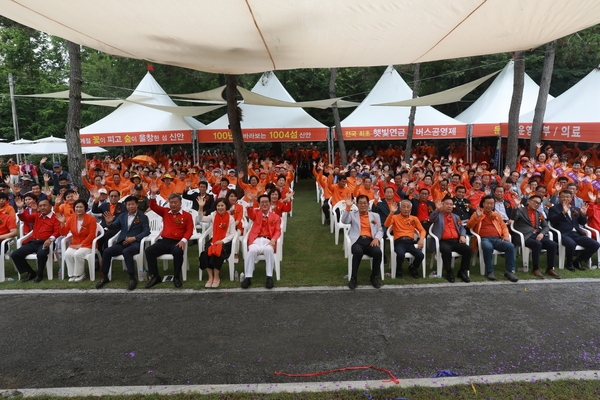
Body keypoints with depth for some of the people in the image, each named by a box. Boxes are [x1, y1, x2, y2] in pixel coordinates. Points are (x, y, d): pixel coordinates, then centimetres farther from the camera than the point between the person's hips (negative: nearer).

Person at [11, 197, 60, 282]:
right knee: (14, 254, -6)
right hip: (33, 242, 7)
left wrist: (51, 239, -29)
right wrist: (20, 208, -1)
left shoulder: (55, 218, -1)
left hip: (44, 243, -7)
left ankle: (40, 274, -11)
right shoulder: (36, 216, 20)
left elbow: (57, 231, -11)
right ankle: (31, 272, 7)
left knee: (41, 254, -39)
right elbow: (24, 218, 17)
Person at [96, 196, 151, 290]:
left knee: (126, 252, -36)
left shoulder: (143, 217, 6)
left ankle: (132, 278, -28)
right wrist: (109, 223, -5)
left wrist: (134, 238, -17)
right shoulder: (122, 216, 19)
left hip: (135, 243, -5)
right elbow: (114, 228, 19)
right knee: (106, 252, -19)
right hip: (122, 242, 5)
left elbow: (146, 231, -4)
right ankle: (104, 277, -3)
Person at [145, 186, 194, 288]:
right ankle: (155, 277, -10)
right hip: (164, 241, 4)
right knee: (149, 251, -21)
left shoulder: (187, 215, 6)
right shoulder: (165, 212, 16)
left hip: (177, 242, -4)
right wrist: (153, 194, -5)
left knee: (178, 252, -37)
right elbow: (153, 207, 11)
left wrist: (183, 240, -18)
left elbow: (189, 230, -1)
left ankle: (177, 277, -16)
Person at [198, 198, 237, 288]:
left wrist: (222, 241, -15)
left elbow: (232, 234, -3)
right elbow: (201, 219, -1)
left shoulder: (230, 218, -1)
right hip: (213, 240, 3)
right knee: (206, 253, -27)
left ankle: (216, 277, -16)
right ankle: (210, 277, -17)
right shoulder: (213, 215, 8)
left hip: (225, 242, -3)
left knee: (217, 252, -32)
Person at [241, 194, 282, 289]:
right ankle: (248, 277, -27)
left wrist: (273, 239, -16)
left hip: (268, 241, 0)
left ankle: (269, 277, -28)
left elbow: (278, 231, 6)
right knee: (252, 251, -34)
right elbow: (250, 213, -8)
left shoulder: (276, 217, 18)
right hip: (256, 240, 0)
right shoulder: (256, 213, 18)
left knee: (269, 250, -36)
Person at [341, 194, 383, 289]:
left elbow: (380, 230, 16)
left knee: (378, 252, -31)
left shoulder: (375, 215, 22)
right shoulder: (352, 214, 17)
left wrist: (376, 238, -6)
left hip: (370, 241, 2)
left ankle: (374, 277, -8)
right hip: (358, 240, -2)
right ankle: (353, 278, -20)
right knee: (358, 251, -37)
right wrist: (348, 207, -15)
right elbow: (344, 221, -4)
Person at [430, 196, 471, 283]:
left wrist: (462, 236, -1)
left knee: (468, 249, -22)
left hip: (456, 241, 5)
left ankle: (462, 271, -7)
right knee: (446, 250, -36)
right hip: (444, 241, -4)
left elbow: (462, 228, 22)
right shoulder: (438, 215, 10)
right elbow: (432, 218, -13)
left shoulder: (456, 217, 26)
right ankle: (449, 272, -17)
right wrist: (437, 210, -33)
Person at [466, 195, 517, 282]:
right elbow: (469, 226, 3)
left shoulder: (497, 215, 27)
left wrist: (506, 235, 2)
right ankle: (489, 271, -22)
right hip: (484, 239, -4)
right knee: (488, 247, -39)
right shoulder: (477, 213, 15)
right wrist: (477, 216, -11)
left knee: (510, 246, -26)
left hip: (497, 239, 4)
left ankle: (509, 271, -15)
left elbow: (504, 226, 23)